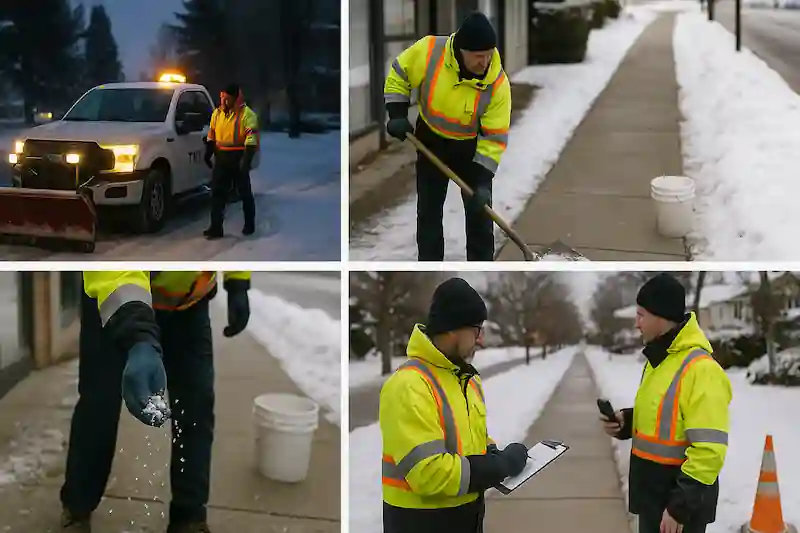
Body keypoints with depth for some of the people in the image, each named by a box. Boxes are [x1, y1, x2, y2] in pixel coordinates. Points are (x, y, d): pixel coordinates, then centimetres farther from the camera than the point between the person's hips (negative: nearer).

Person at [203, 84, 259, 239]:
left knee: (244, 193, 8)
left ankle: (249, 225, 22)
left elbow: (252, 139, -20)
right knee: (217, 193, 1)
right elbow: (211, 136, 19)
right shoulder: (217, 113, 9)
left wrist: (247, 159, -30)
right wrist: (208, 153, 11)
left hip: (238, 160, -6)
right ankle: (216, 227, 3)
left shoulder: (247, 114, -13)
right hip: (221, 159, 6)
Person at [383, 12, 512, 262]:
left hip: (472, 147, -1)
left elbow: (495, 136, -22)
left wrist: (483, 180, -28)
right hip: (431, 140, 1)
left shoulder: (497, 82, -28)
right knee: (429, 210, 8)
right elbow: (398, 75, -9)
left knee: (479, 211, 3)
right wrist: (397, 115, -17)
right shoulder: (429, 51, -29)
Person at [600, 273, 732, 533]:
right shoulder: (658, 360, 11)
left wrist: (680, 506, -23)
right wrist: (626, 422, 5)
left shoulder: (701, 369, -21)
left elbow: (709, 451, -25)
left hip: (680, 503, -10)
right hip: (653, 494, 10)